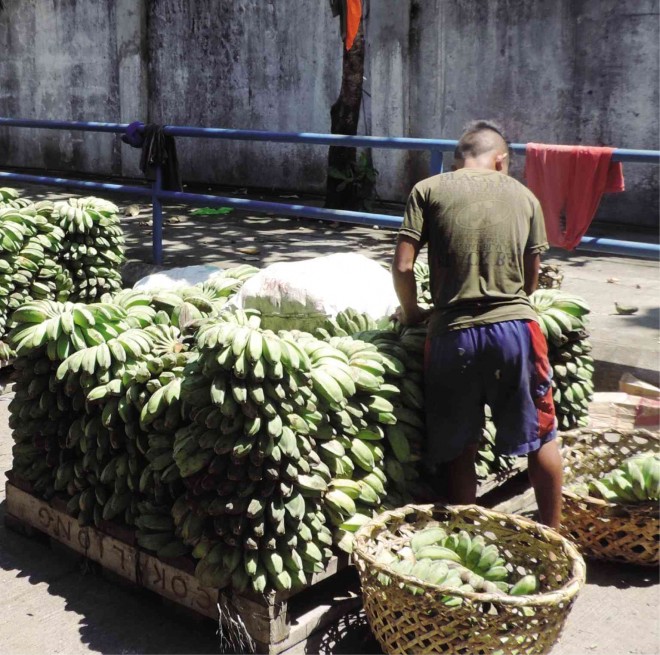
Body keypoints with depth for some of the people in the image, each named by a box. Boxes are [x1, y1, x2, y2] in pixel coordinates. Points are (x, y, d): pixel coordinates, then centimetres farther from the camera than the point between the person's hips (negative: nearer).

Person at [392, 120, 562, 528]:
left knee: (460, 450, 14)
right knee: (542, 438, 18)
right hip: (515, 327, 1)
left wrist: (411, 312, 14)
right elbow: (532, 280, 12)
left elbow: (403, 267, -2)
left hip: (453, 334, -1)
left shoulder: (429, 190, 5)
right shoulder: (524, 196, 11)